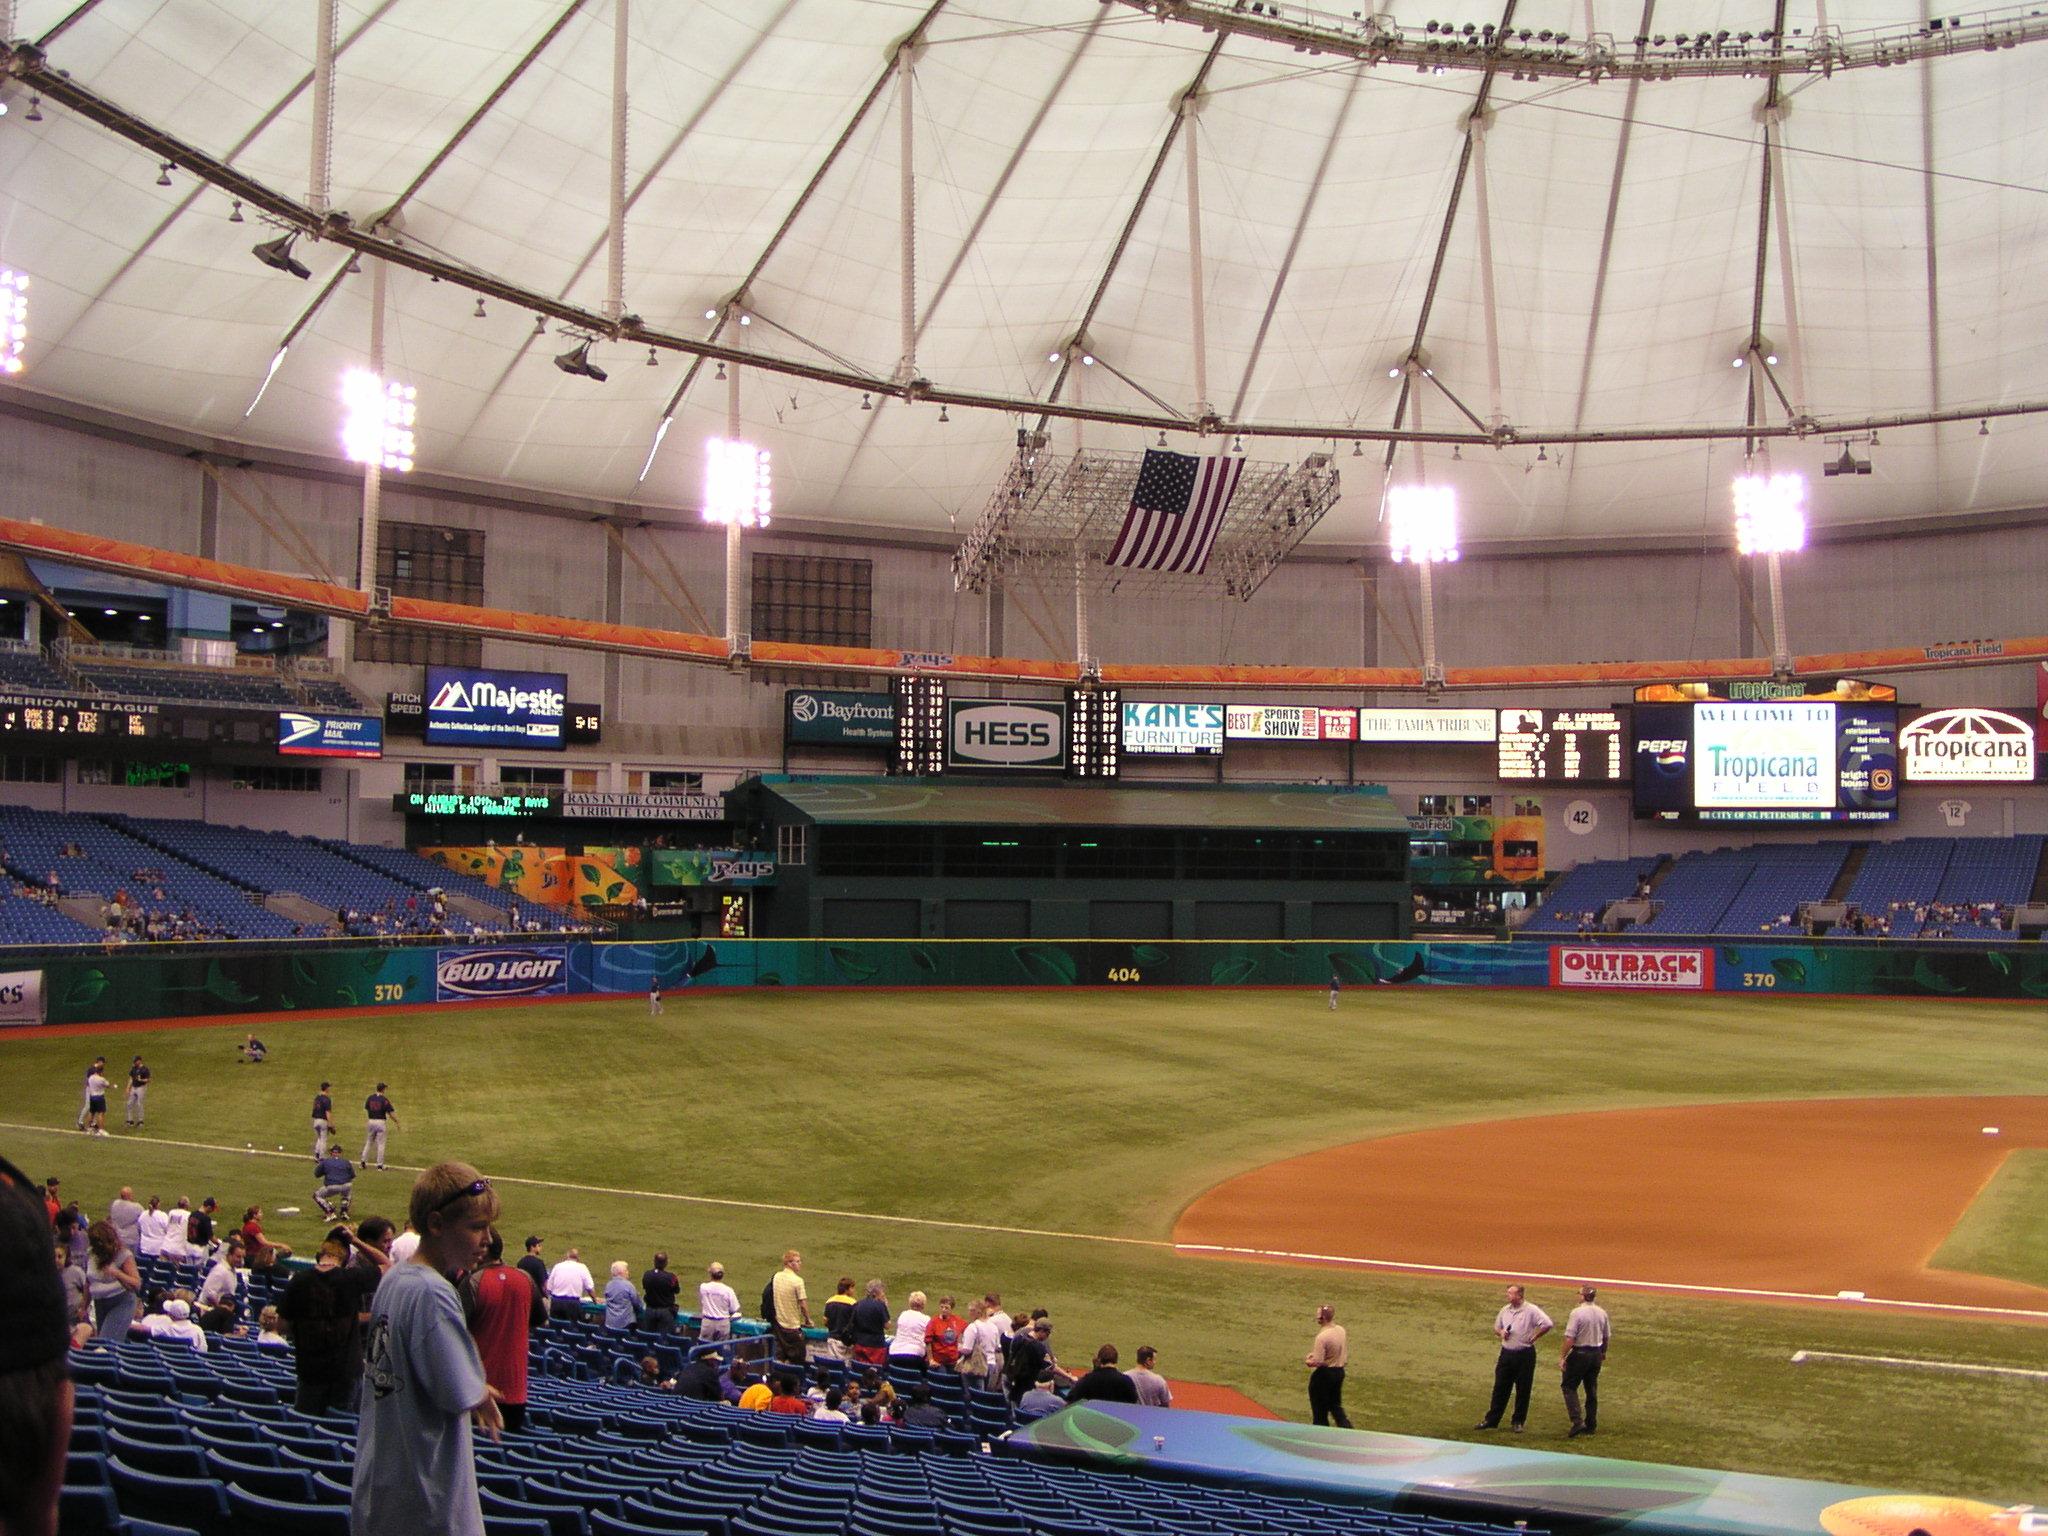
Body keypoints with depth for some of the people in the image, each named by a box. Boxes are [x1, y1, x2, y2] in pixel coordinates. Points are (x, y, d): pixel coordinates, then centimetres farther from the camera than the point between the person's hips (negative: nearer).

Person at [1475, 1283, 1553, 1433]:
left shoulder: (1531, 1310, -9)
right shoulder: (1505, 1310, 9)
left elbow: (1547, 1324, -16)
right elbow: (1496, 1328, 21)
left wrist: (1534, 1337, -12)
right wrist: (1500, 1332, -2)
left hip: (1525, 1355, -5)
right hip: (1506, 1353, 5)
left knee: (1523, 1390, 5)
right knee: (1500, 1388, 7)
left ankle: (1518, 1422, 16)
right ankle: (1491, 1420, 14)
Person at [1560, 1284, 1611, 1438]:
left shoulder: (1577, 1312, -17)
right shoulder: (1602, 1313, 2)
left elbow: (1570, 1339, -19)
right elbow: (1607, 1336, 12)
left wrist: (1563, 1358, -12)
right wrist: (1603, 1353, 27)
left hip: (1580, 1353, -6)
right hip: (1596, 1354, 6)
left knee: (1570, 1386, 3)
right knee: (1592, 1389, 16)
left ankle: (1577, 1421, -11)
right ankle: (1591, 1425, 21)